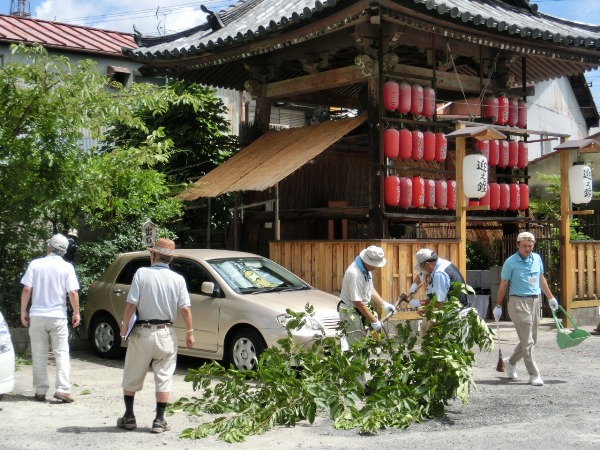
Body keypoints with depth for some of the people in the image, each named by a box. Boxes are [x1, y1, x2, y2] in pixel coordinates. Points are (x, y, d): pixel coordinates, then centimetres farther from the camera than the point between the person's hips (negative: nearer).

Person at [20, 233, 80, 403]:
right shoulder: (67, 267, -4)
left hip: (37, 316, 1)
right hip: (58, 317, -1)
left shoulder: (35, 264, -1)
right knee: (61, 354, 3)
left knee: (39, 355, 10)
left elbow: (26, 289, -5)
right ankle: (62, 389, -7)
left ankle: (40, 391, 13)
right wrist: (76, 313, 2)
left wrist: (23, 311, 4)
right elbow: (72, 293, -9)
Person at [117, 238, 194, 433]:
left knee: (132, 377, 14)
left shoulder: (142, 273, -8)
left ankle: (129, 417, 19)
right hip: (165, 333, 1)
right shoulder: (177, 279, -2)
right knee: (163, 378, 8)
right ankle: (159, 420, 7)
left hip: (142, 332, -1)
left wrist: (124, 326, 2)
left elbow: (131, 304, -11)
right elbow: (185, 309, -5)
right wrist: (190, 332, 5)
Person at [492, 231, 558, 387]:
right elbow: (503, 285, -2)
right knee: (527, 341, -6)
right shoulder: (510, 262, -8)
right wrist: (498, 306, 0)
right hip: (518, 302, -6)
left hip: (535, 301, 6)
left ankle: (511, 361, 33)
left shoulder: (537, 258, 7)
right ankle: (534, 375, -1)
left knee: (531, 339, 13)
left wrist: (550, 298, 22)